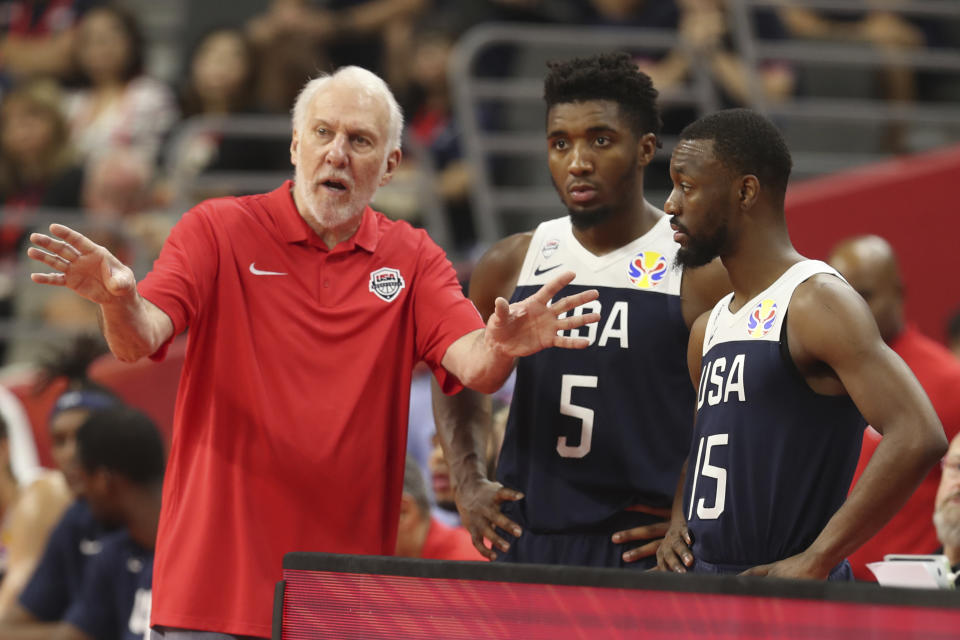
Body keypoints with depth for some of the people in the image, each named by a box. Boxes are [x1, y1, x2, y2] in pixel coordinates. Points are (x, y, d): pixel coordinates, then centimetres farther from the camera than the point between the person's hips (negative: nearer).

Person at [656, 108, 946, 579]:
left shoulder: (817, 302, -11)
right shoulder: (708, 329, 16)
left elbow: (918, 437, -22)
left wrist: (814, 562, -21)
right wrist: (677, 521, 10)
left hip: (783, 594, -8)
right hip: (699, 586, 8)